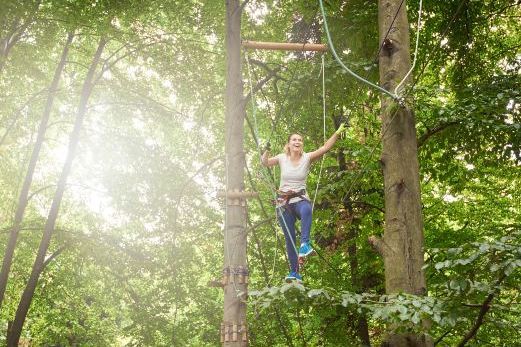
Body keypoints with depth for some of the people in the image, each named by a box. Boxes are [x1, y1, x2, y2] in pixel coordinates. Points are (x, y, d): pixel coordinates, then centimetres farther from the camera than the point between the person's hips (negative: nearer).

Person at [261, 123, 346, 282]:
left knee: (306, 210, -41)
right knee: (289, 238, 1)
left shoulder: (307, 157, -1)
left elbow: (325, 148, -11)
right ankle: (294, 272, 9)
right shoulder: (282, 158, 3)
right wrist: (266, 151, -23)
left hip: (300, 198, -1)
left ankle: (305, 244, -45)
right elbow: (264, 162, -3)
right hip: (283, 201, 1)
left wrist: (337, 133, -22)